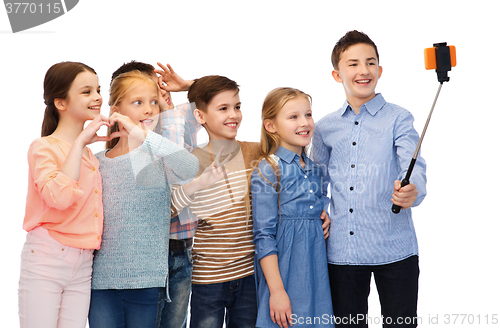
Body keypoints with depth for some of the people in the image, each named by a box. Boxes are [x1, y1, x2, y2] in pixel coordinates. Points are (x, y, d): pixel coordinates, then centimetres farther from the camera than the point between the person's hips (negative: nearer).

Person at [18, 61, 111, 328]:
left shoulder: (90, 155, 15)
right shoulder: (44, 147, -6)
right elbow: (60, 196, -25)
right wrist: (80, 142, -15)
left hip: (83, 266, 6)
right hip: (46, 260, -6)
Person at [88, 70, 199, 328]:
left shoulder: (158, 159, -2)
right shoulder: (97, 162, 9)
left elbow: (189, 169, -27)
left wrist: (144, 135, -33)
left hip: (147, 280, -2)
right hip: (101, 279, 2)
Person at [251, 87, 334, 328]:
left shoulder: (314, 170, 11)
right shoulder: (267, 172, -10)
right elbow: (264, 236, -13)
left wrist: (324, 217, 2)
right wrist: (277, 290, -17)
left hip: (316, 268, 6)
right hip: (284, 269, -6)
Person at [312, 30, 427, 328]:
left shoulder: (398, 119, 0)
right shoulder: (324, 128, 10)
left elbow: (413, 165, -15)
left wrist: (411, 191, -36)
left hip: (394, 250, -3)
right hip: (341, 251, 3)